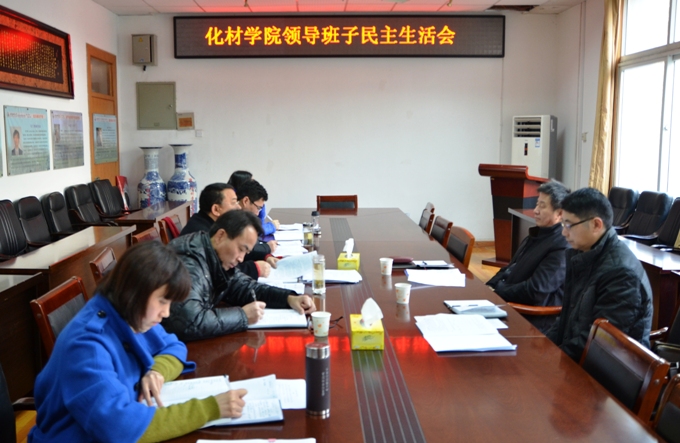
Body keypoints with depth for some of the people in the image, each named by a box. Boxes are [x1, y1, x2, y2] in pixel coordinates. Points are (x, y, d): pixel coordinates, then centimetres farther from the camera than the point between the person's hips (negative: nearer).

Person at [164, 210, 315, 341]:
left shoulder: (217, 259, 1)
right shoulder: (188, 260, -27)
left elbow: (246, 288, 13)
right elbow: (189, 321, -39)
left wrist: (289, 298, -2)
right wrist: (243, 316, -26)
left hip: (195, 340, 8)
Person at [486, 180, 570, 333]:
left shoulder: (563, 247, -17)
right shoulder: (536, 234, 14)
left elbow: (535, 291, -24)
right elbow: (510, 269, 19)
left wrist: (495, 292, -14)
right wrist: (489, 287, 2)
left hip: (532, 320, -9)